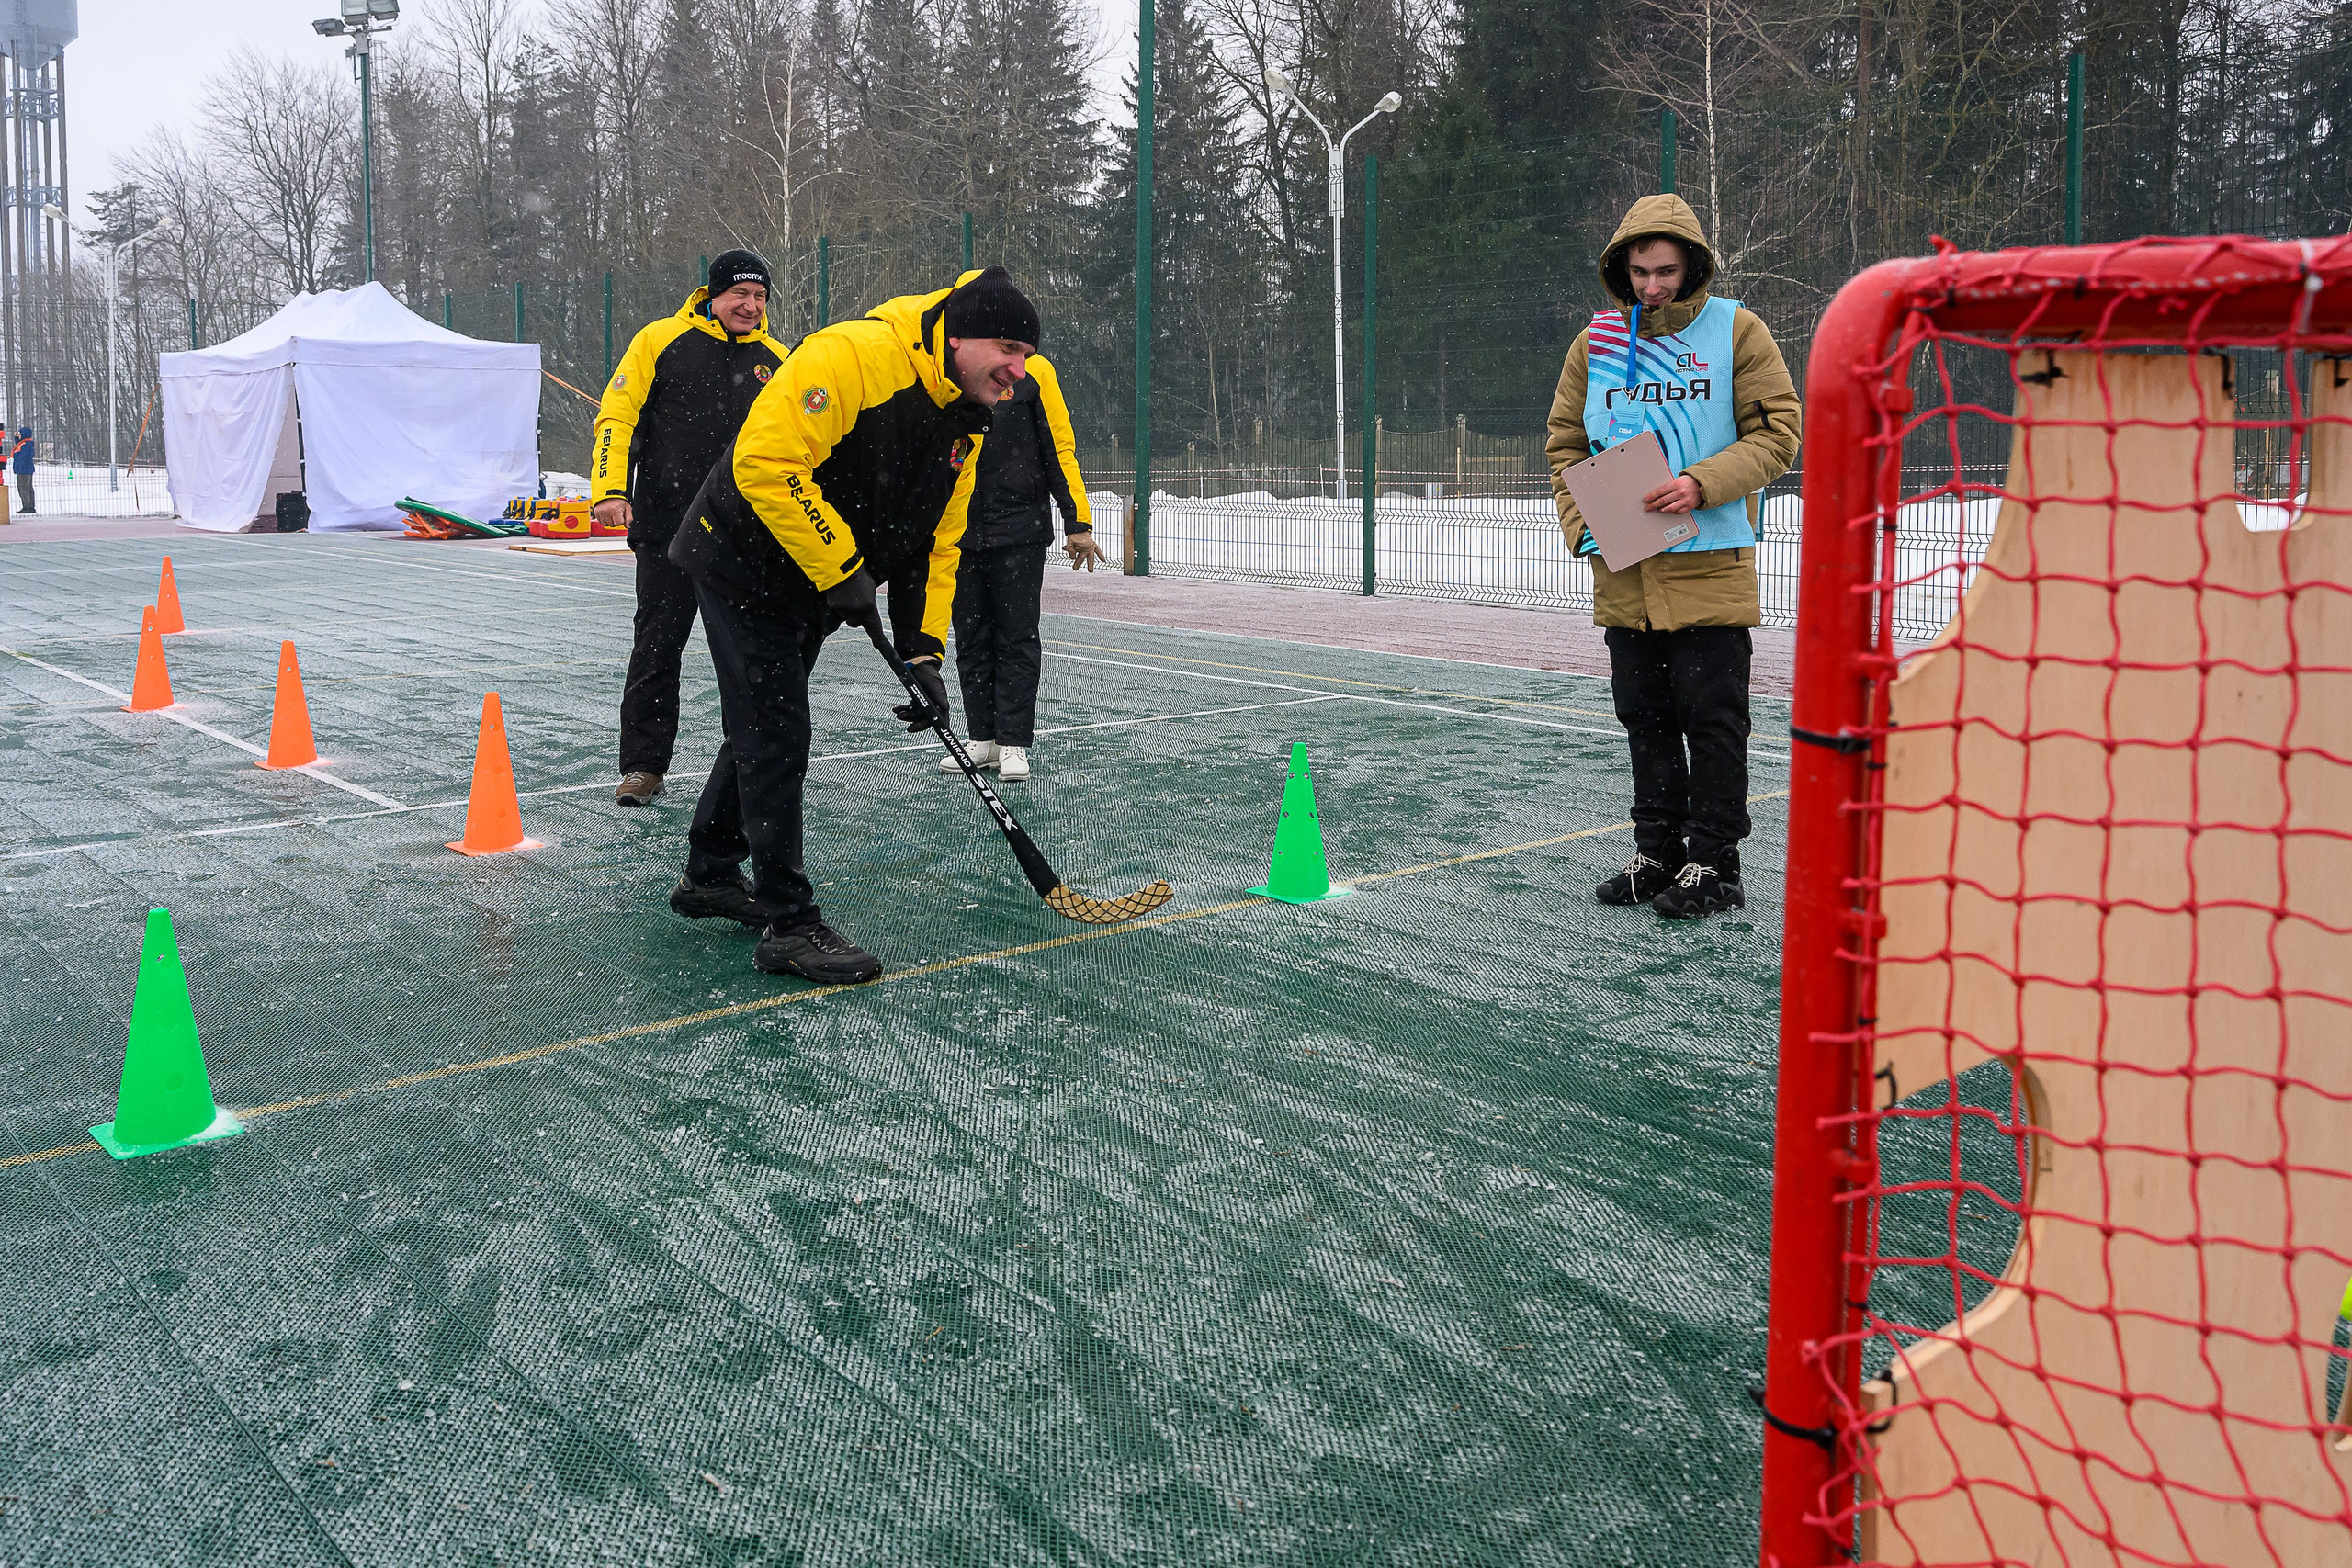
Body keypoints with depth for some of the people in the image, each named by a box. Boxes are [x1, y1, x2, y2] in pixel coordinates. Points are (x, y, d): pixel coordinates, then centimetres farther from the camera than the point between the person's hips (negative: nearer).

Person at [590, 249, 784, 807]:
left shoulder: (775, 358, 10)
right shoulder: (661, 341, 0)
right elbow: (616, 414, -2)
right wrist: (610, 489, -14)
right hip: (667, 525, -3)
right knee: (658, 644, 0)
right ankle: (643, 765, 9)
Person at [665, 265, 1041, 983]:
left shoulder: (966, 426, 2)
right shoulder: (853, 356, -26)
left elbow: (935, 543, 6)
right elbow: (767, 460, -33)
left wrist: (923, 648, -4)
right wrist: (839, 566, -28)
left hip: (814, 588, 9)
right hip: (743, 565, -9)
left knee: (766, 726, 19)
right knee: (775, 737, -8)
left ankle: (710, 874, 38)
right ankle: (789, 924, 0)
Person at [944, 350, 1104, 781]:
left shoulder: (1033, 370, -1)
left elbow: (1060, 448, -1)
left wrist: (1077, 522, -6)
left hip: (1019, 533, -3)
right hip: (959, 532, 3)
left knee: (1018, 638, 0)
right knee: (972, 639, 8)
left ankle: (1013, 743, 7)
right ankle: (982, 737, 17)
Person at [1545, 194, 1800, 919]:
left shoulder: (1736, 330, -1)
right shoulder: (1596, 342, 10)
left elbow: (1777, 431, -4)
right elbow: (1565, 444, 15)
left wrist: (1703, 484, -18)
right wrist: (1582, 524, 0)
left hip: (1710, 563, -4)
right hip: (1623, 568, 4)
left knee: (1712, 720, 0)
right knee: (1646, 719, 11)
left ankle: (1712, 865, 8)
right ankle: (1657, 853, 22)